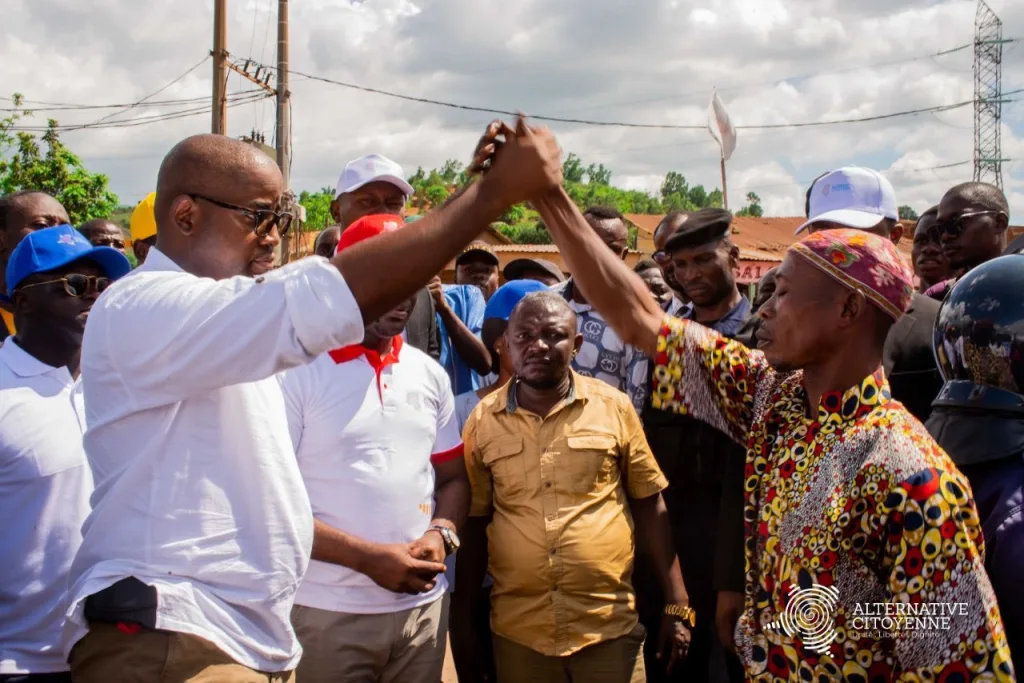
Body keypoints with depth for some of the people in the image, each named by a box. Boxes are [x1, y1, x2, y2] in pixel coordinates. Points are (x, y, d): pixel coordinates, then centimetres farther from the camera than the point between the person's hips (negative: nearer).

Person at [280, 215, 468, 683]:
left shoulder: (430, 374, 9)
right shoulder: (297, 371, -9)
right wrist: (367, 557, -16)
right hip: (330, 614, -5)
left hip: (424, 606, 5)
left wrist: (442, 533, -6)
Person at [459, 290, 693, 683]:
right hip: (517, 632, 1)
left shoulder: (614, 407, -2)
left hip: (610, 626, -1)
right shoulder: (482, 420, 1)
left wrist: (678, 606, 1)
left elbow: (650, 507, 3)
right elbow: (474, 523, 7)